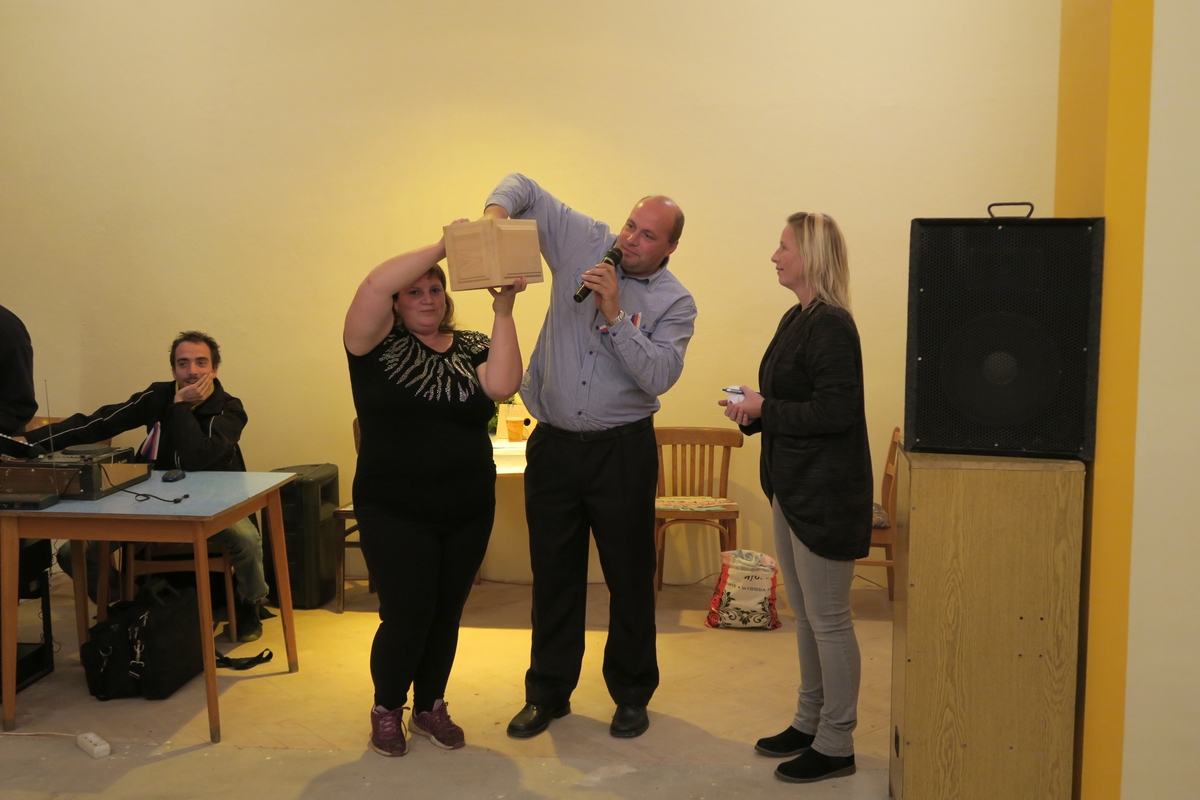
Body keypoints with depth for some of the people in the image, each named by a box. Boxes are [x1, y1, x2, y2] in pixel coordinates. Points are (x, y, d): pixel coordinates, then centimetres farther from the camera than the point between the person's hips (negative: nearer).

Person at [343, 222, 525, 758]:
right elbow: (375, 285, -21)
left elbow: (502, 385, -15)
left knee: (446, 617, 13)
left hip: (469, 512, 4)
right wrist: (442, 247, -20)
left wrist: (503, 310, -17)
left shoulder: (471, 348, 6)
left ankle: (430, 707, 34)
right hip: (395, 515, -3)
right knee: (406, 618, -1)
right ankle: (387, 709, 25)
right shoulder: (379, 345, -3)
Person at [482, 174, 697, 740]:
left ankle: (632, 694, 25)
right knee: (553, 574, 11)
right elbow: (524, 187, 6)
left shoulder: (675, 303, -4)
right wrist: (497, 209, -15)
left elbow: (658, 376, -18)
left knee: (629, 576, 7)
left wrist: (615, 314, -23)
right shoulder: (584, 242, 2)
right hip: (553, 444, 2)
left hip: (623, 450, -2)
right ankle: (548, 693, 27)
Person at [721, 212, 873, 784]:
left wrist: (764, 409, -16)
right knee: (805, 614, 19)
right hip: (793, 486, 10)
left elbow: (834, 412, -25)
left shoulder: (832, 325, -18)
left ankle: (835, 745, 15)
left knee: (827, 619, 2)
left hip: (826, 494, -10)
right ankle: (810, 723, 33)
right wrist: (753, 411, 2)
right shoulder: (797, 318, 12)